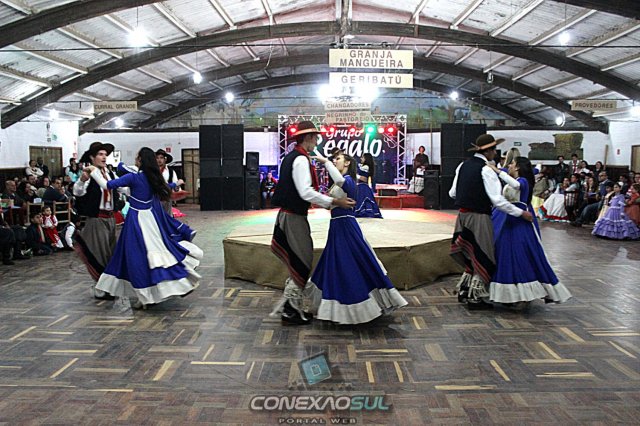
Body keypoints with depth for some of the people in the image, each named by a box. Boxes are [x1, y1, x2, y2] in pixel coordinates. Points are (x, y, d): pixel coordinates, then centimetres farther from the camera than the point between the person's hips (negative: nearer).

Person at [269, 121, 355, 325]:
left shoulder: (291, 157, 15)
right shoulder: (301, 159, -17)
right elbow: (306, 192, -26)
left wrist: (324, 200, 20)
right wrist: (334, 201, -22)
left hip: (289, 214, 10)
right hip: (294, 217, -10)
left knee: (298, 262, 17)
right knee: (303, 263, -1)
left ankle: (292, 306, 25)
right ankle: (290, 310, 6)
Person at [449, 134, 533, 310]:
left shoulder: (463, 166, 6)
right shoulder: (486, 170, -16)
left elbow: (452, 193, 11)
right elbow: (498, 201, -20)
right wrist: (521, 213, -14)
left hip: (463, 215, 8)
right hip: (479, 216, -8)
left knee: (471, 255, 21)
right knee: (482, 256, 6)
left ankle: (464, 291, 28)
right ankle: (475, 298, 13)